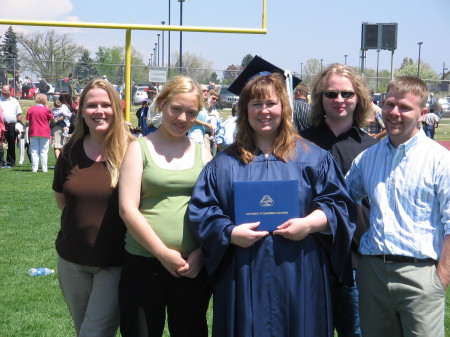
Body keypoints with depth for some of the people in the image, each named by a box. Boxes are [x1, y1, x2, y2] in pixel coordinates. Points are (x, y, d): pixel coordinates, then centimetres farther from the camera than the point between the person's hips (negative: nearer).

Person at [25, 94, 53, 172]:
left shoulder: (30, 109, 0)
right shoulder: (46, 110, -8)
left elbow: (27, 122, -1)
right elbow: (52, 118, 5)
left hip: (33, 133, 2)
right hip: (44, 133, -2)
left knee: (34, 151, 5)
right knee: (44, 151, 3)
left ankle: (34, 168, 1)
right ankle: (44, 168, 2)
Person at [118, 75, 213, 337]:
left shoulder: (202, 153, 9)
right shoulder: (140, 148, 1)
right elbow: (127, 208, -7)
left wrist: (201, 252, -8)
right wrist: (163, 253, -13)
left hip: (193, 267, 2)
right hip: (144, 265, -2)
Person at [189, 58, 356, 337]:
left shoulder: (313, 157, 8)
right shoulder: (225, 163, 10)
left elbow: (339, 202, 3)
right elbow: (201, 210, 4)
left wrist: (309, 224, -14)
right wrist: (230, 233, -13)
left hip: (299, 276, 0)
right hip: (243, 277, 1)